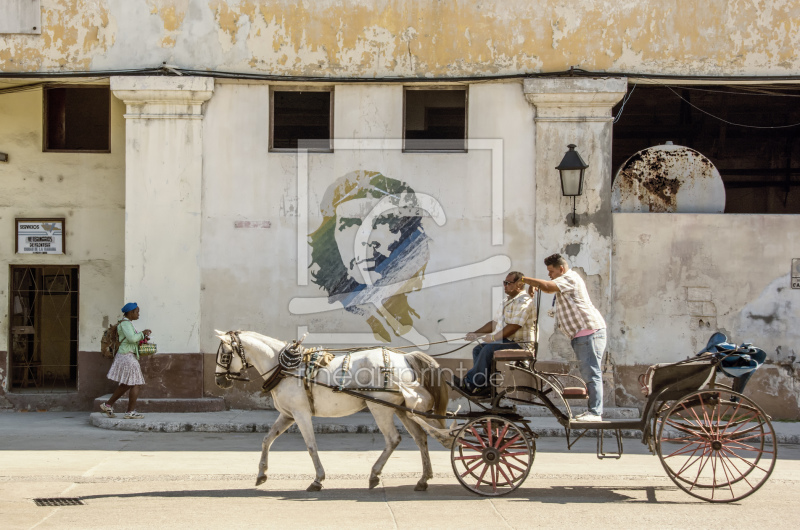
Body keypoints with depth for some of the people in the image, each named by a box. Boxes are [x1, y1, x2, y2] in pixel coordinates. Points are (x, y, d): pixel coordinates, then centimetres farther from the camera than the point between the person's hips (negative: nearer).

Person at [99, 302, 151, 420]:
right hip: (127, 356, -11)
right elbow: (131, 338, -25)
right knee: (135, 384, -5)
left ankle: (108, 405, 19)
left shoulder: (127, 323, 18)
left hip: (124, 357, 11)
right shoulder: (125, 323, -13)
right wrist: (142, 333, -11)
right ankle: (131, 412, -2)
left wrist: (142, 337, 11)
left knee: (126, 385, 16)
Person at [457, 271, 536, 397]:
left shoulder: (523, 301, -13)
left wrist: (493, 337, -15)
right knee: (478, 349, -3)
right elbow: (495, 322, 24)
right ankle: (484, 387, -12)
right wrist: (475, 334, 14)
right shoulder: (506, 301, 20)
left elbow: (513, 327, -21)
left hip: (518, 343, -10)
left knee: (488, 349, -26)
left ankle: (471, 383, -17)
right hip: (505, 341, 10)